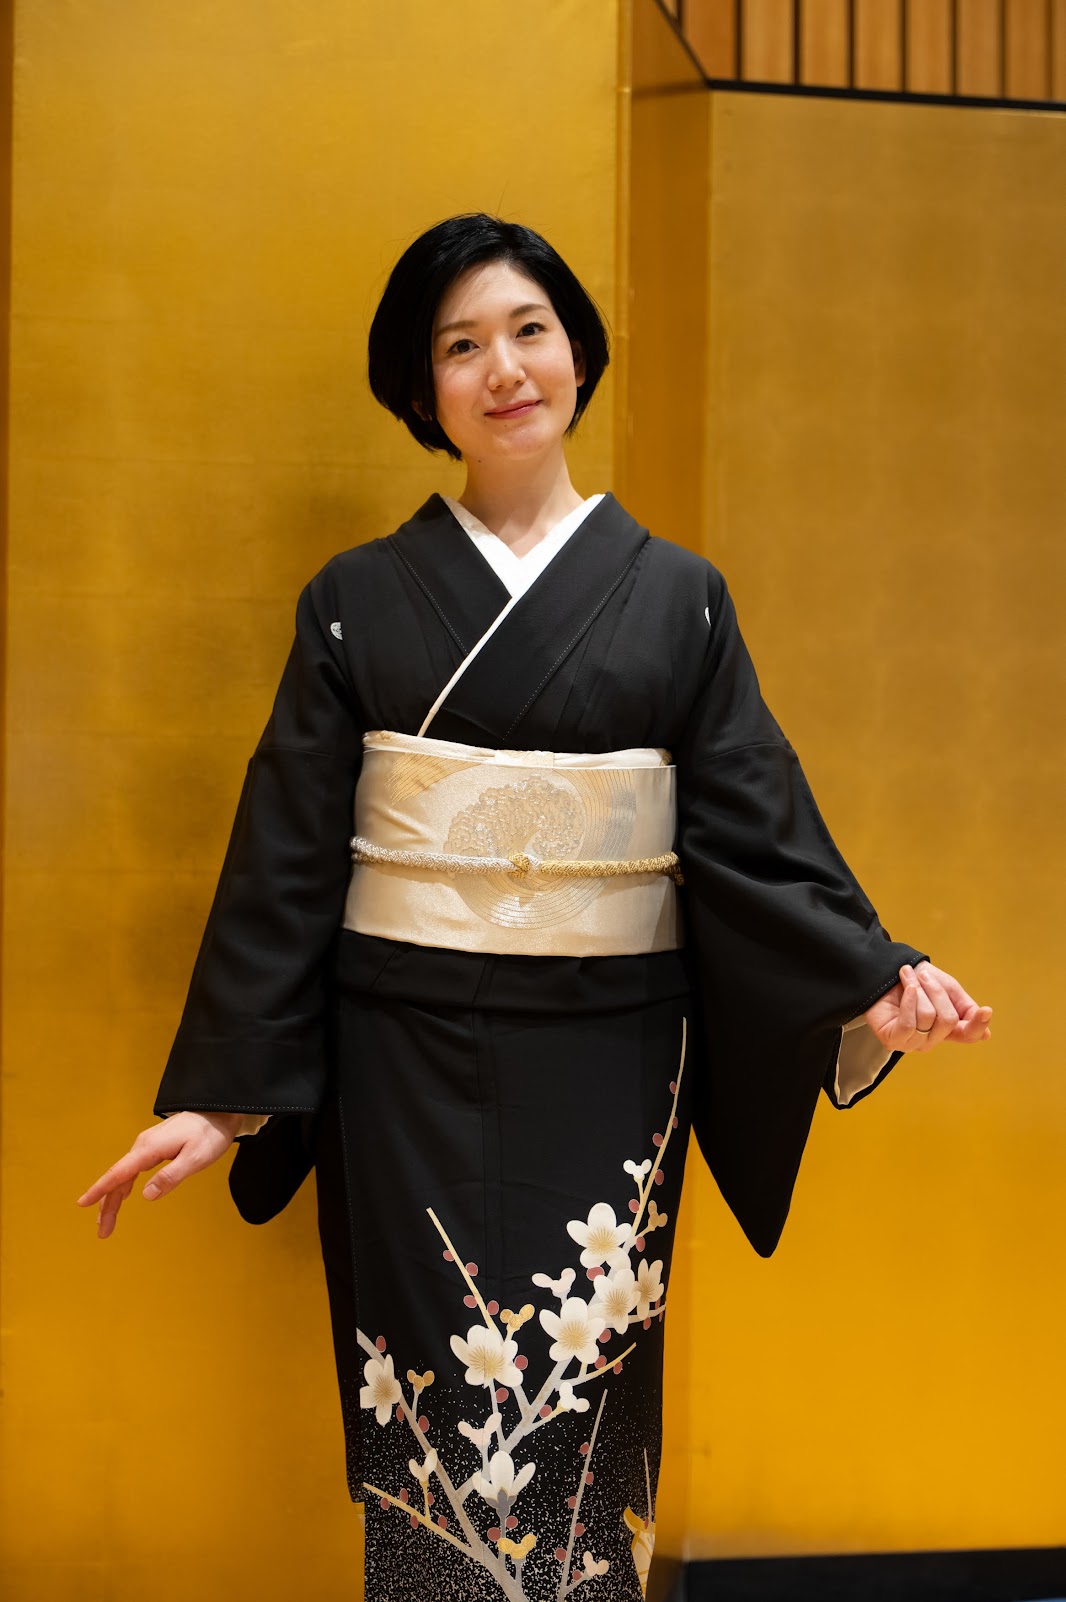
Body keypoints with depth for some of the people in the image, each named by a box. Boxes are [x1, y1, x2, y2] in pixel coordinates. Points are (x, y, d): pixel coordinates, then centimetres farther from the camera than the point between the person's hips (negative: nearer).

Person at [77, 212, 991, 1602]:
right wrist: (217, 1095, -2)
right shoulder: (359, 602, 4)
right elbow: (286, 858, 2)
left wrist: (872, 986, -15)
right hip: (409, 1067, 0)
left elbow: (753, 828, 1)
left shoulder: (677, 598, 5)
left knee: (581, 1416, 3)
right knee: (432, 1416, 4)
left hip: (605, 1067, 0)